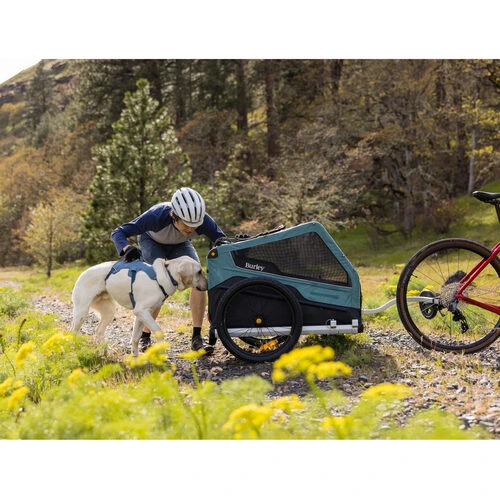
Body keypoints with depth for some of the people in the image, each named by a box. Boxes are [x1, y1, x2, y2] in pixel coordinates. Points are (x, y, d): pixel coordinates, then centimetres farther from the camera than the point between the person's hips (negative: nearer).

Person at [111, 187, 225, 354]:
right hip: (152, 241, -3)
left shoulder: (202, 220, -36)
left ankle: (197, 337, -13)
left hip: (180, 245, 3)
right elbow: (118, 232, -37)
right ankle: (145, 337, -6)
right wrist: (127, 248, -58)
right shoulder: (157, 215, -42)